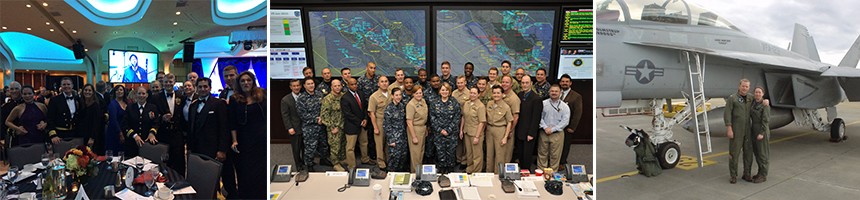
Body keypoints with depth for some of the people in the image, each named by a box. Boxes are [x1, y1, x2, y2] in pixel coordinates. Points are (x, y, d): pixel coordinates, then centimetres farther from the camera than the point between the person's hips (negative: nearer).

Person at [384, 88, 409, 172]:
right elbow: (387, 125, -12)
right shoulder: (389, 108, -13)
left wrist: (406, 136, 12)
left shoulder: (402, 106, 5)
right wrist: (391, 140, -14)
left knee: (404, 155, 9)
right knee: (395, 156, -3)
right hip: (394, 137, -6)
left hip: (403, 136, 6)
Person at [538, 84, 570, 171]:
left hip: (557, 134, -1)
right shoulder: (543, 103, 4)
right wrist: (545, 128, -12)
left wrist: (552, 129, -11)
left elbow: (565, 121, -5)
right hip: (544, 133, 1)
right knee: (542, 154, 6)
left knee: (555, 156, 3)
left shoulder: (564, 106, 1)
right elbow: (539, 117, 0)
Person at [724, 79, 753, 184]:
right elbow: (727, 114, -10)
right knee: (734, 152, -2)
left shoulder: (750, 98, 9)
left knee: (748, 152, 7)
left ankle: (746, 174, 19)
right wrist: (729, 129, -17)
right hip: (736, 131, -5)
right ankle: (733, 176, 7)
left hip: (748, 131, 5)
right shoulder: (732, 98, -6)